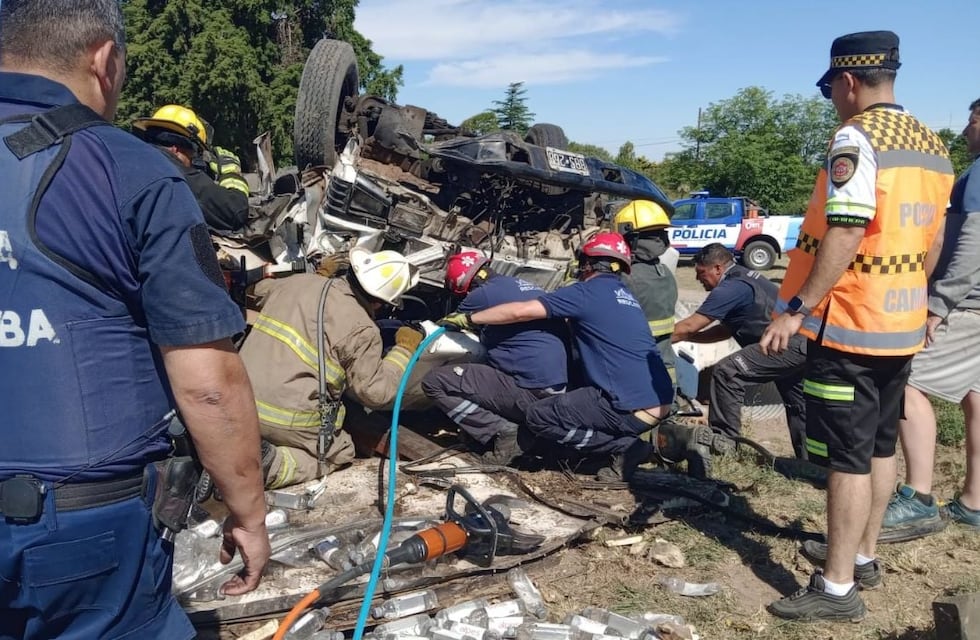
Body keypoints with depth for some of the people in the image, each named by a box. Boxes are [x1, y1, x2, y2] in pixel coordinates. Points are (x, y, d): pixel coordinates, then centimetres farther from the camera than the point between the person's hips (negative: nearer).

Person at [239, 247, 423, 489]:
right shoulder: (362, 330, -11)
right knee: (341, 452, 18)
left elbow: (262, 289, 29)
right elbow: (375, 393, -6)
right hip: (287, 420, -6)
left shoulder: (298, 282, 6)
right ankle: (274, 465, -8)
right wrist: (403, 350, 7)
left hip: (243, 401, 6)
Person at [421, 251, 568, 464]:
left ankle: (502, 432, -7)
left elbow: (449, 323, 13)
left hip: (530, 392, -9)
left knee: (434, 382, -2)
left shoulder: (483, 293, -6)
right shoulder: (527, 287, 15)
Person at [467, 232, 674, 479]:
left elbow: (521, 311, -8)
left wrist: (469, 318, 3)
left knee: (538, 417, 1)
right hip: (660, 401, 9)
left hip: (634, 408, -9)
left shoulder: (587, 292, -6)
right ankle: (627, 442, 11)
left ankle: (625, 446, -3)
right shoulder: (624, 294, 19)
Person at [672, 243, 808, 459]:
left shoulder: (730, 288, -13)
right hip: (804, 342, 11)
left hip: (790, 344, -11)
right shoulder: (742, 279, 17)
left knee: (726, 373, -15)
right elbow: (726, 330, 22)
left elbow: (689, 326, -11)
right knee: (798, 405, 22)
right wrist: (687, 337, 17)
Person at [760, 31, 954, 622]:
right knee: (881, 447, 17)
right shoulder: (933, 146, 13)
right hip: (902, 325, 9)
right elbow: (930, 241, 18)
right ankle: (864, 557, 31)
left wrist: (795, 308, -23)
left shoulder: (857, 138, -15)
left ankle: (837, 589, 5)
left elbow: (844, 235, -24)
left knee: (848, 457, -4)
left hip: (850, 325, -9)